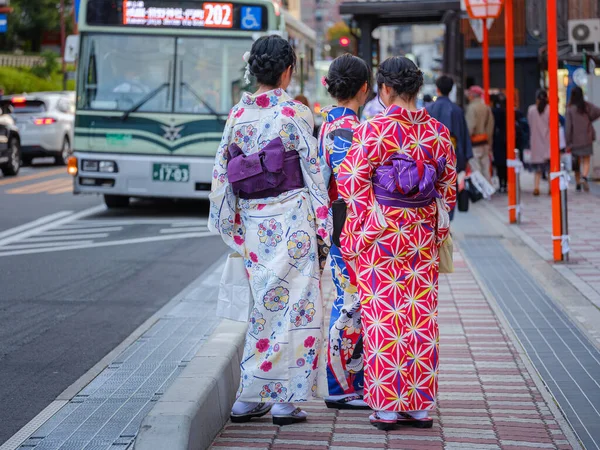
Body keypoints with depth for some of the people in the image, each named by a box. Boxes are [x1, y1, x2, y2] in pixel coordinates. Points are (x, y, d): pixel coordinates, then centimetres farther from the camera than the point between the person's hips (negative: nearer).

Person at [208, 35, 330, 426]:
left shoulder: (237, 115, 6)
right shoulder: (296, 114, -8)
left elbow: (222, 173, 7)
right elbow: (314, 173, -7)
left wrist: (229, 225, 14)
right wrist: (323, 224, -1)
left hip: (252, 220, 5)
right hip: (291, 218, -5)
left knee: (266, 305, 14)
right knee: (296, 303, 2)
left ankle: (249, 398, 15)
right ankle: (284, 398, 3)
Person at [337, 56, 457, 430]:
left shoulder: (372, 130, -9)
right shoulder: (438, 132, 3)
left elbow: (353, 188, -9)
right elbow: (448, 189, 9)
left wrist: (352, 240, -1)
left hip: (380, 235, -4)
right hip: (422, 239, 4)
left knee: (382, 318, 3)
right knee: (421, 319, 9)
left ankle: (387, 406, 6)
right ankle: (421, 405, 15)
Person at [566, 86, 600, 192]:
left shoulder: (570, 109, -7)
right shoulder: (587, 106, -1)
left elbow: (568, 127, -8)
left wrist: (568, 143, -4)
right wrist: (590, 119, 6)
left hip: (575, 140, 0)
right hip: (587, 139, 0)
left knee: (577, 162, 11)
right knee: (586, 161, 2)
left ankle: (578, 184, 13)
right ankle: (584, 177, -25)